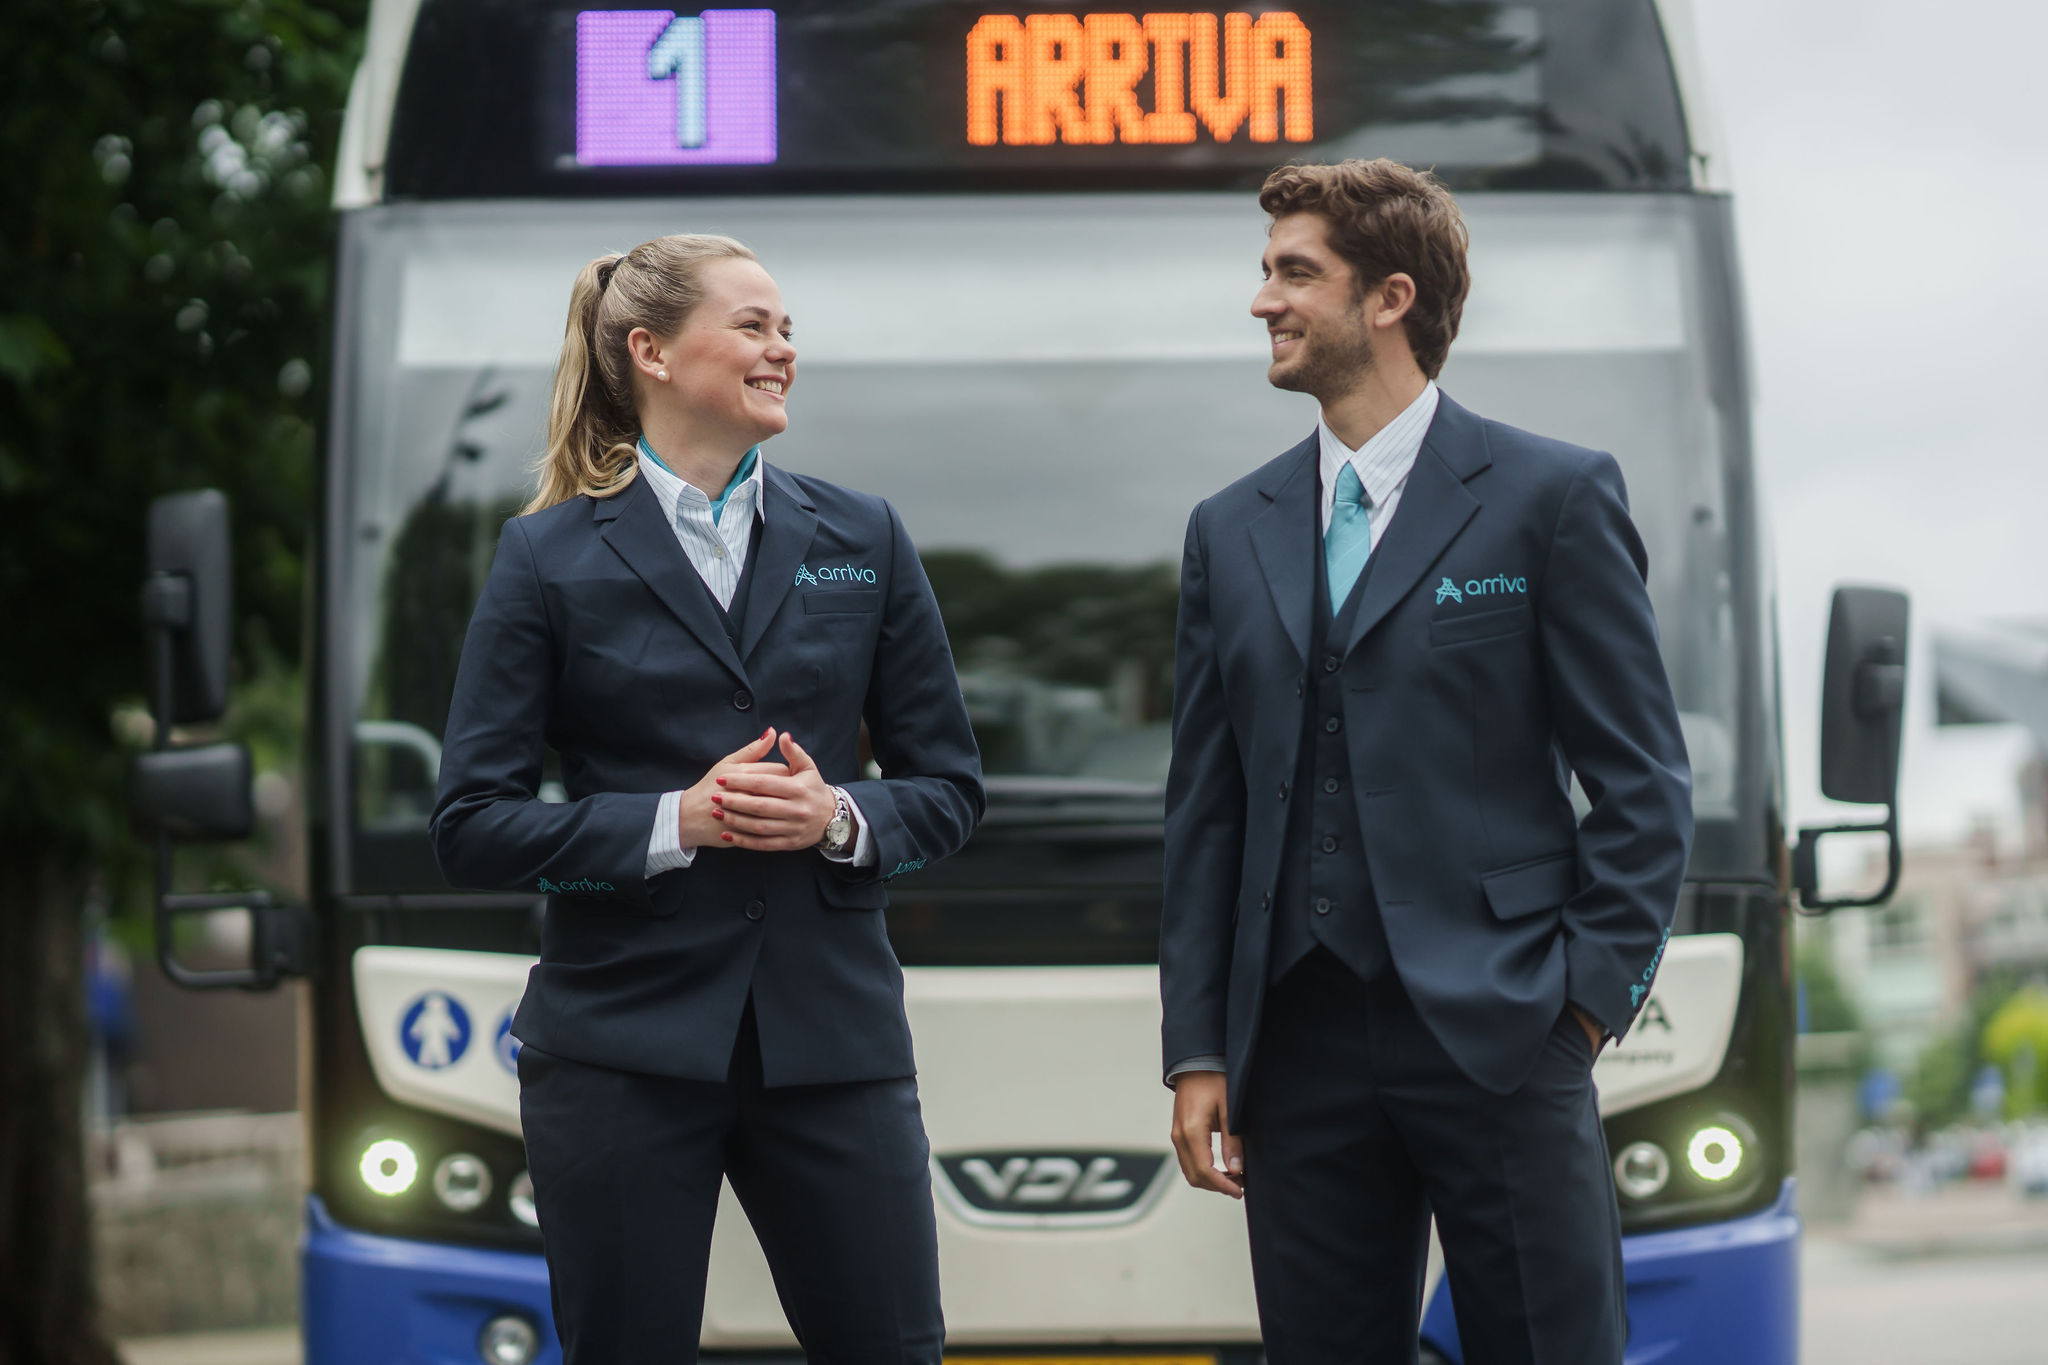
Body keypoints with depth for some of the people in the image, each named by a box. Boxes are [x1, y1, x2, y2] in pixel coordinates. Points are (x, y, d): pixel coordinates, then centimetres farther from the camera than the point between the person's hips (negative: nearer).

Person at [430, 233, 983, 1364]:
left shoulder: (862, 541, 9)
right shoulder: (547, 559, 0)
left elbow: (948, 785, 11)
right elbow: (472, 826, -4)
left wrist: (840, 816, -10)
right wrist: (676, 823, -16)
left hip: (830, 1032, 2)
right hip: (624, 1045, -2)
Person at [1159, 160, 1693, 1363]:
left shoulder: (1553, 497, 1)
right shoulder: (1233, 532, 15)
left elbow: (1644, 781, 0)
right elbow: (1206, 812, 14)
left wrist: (1590, 994, -8)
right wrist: (1198, 1050, 8)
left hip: (1497, 1039, -4)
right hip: (1299, 1051, 4)